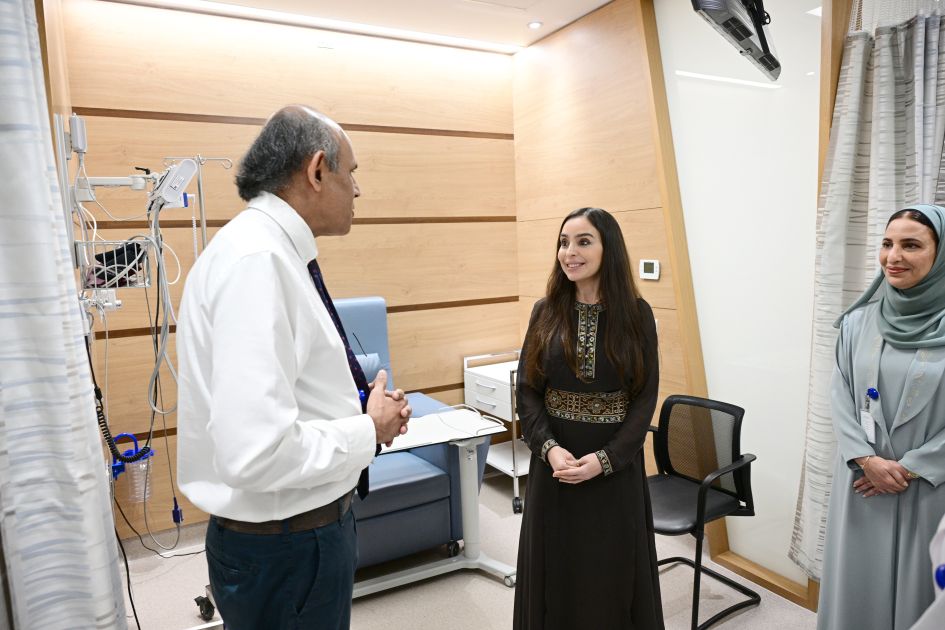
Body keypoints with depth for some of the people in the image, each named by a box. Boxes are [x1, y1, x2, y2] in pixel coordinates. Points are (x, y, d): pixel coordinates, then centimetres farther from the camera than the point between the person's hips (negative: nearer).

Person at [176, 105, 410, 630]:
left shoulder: (275, 252, 6)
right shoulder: (255, 258, -25)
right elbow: (258, 452, -33)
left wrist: (366, 410, 3)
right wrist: (370, 429, -18)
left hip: (313, 522, 9)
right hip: (285, 547, -9)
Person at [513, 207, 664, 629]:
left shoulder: (636, 313, -5)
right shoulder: (545, 311, -1)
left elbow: (645, 397, -6)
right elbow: (526, 389, -1)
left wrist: (605, 458, -15)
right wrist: (549, 448, -15)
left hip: (616, 463, -1)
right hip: (555, 460, 2)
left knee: (613, 571, 12)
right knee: (556, 569, 13)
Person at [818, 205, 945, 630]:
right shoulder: (858, 321, 1)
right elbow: (840, 396, 1)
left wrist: (910, 469, -11)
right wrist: (866, 459, -10)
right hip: (861, 481, 2)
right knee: (856, 580, 13)